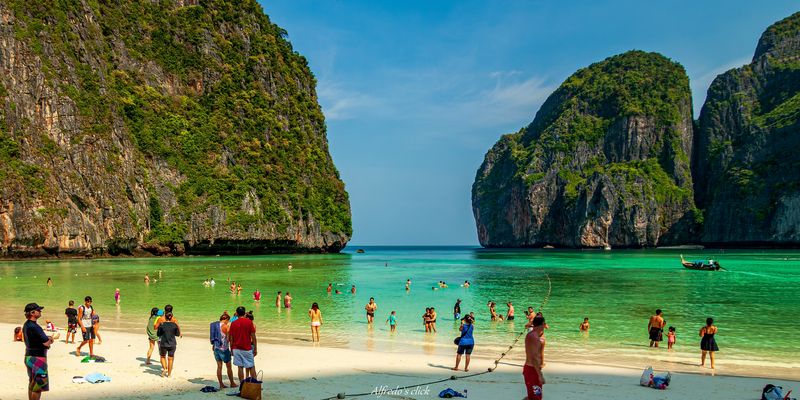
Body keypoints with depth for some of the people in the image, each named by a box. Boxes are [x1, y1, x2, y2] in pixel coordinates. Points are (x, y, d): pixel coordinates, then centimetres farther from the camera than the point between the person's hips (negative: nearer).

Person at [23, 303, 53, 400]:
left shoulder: (26, 325, 9)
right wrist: (49, 339, 1)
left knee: (32, 384, 20)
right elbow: (46, 343, -21)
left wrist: (47, 339, -1)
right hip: (37, 358, -10)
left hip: (29, 356, 10)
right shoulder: (34, 327, -22)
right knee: (38, 386, -2)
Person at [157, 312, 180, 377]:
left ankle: (164, 368, 3)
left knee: (163, 356, 22)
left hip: (163, 343, -1)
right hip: (172, 344, 1)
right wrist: (179, 329, 16)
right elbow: (177, 334, 1)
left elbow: (158, 334, 0)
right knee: (170, 358, 9)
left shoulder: (161, 324, -9)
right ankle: (169, 374, 15)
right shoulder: (174, 325, -6)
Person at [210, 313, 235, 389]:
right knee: (229, 367, 8)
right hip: (224, 348, -6)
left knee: (219, 366, 8)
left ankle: (221, 384, 10)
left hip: (216, 348, 6)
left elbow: (213, 337, 13)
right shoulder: (226, 326, -13)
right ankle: (232, 383, 17)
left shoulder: (214, 325, 6)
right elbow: (229, 338, -12)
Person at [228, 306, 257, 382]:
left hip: (236, 349, 2)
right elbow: (253, 337, -5)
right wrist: (255, 349, 1)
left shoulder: (233, 323, 2)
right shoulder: (249, 322, -5)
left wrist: (232, 349, 13)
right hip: (247, 348, -2)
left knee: (240, 367, 5)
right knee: (251, 367, 5)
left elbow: (231, 338, 4)